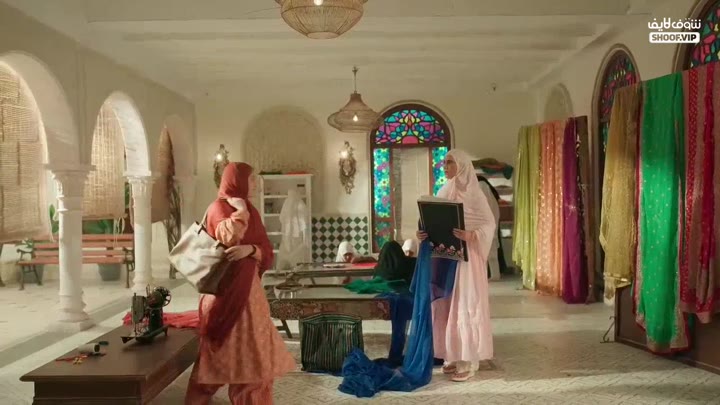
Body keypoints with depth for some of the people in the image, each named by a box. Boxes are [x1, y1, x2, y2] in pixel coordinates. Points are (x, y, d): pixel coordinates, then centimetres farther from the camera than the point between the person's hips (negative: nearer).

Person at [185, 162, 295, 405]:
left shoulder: (250, 210, 13)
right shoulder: (218, 208, -9)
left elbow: (267, 250, 6)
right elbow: (230, 237, -30)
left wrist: (250, 250, -14)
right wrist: (240, 210, -18)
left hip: (248, 287, 7)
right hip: (227, 288, -7)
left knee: (251, 349, 12)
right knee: (227, 350, -1)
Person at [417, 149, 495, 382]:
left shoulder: (473, 193, -7)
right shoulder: (443, 193, 12)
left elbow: (489, 223, -10)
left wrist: (470, 235, -27)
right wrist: (425, 234, -5)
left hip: (466, 256, -7)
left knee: (465, 305, -3)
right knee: (447, 305, 9)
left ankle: (468, 362, 5)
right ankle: (455, 356, 20)